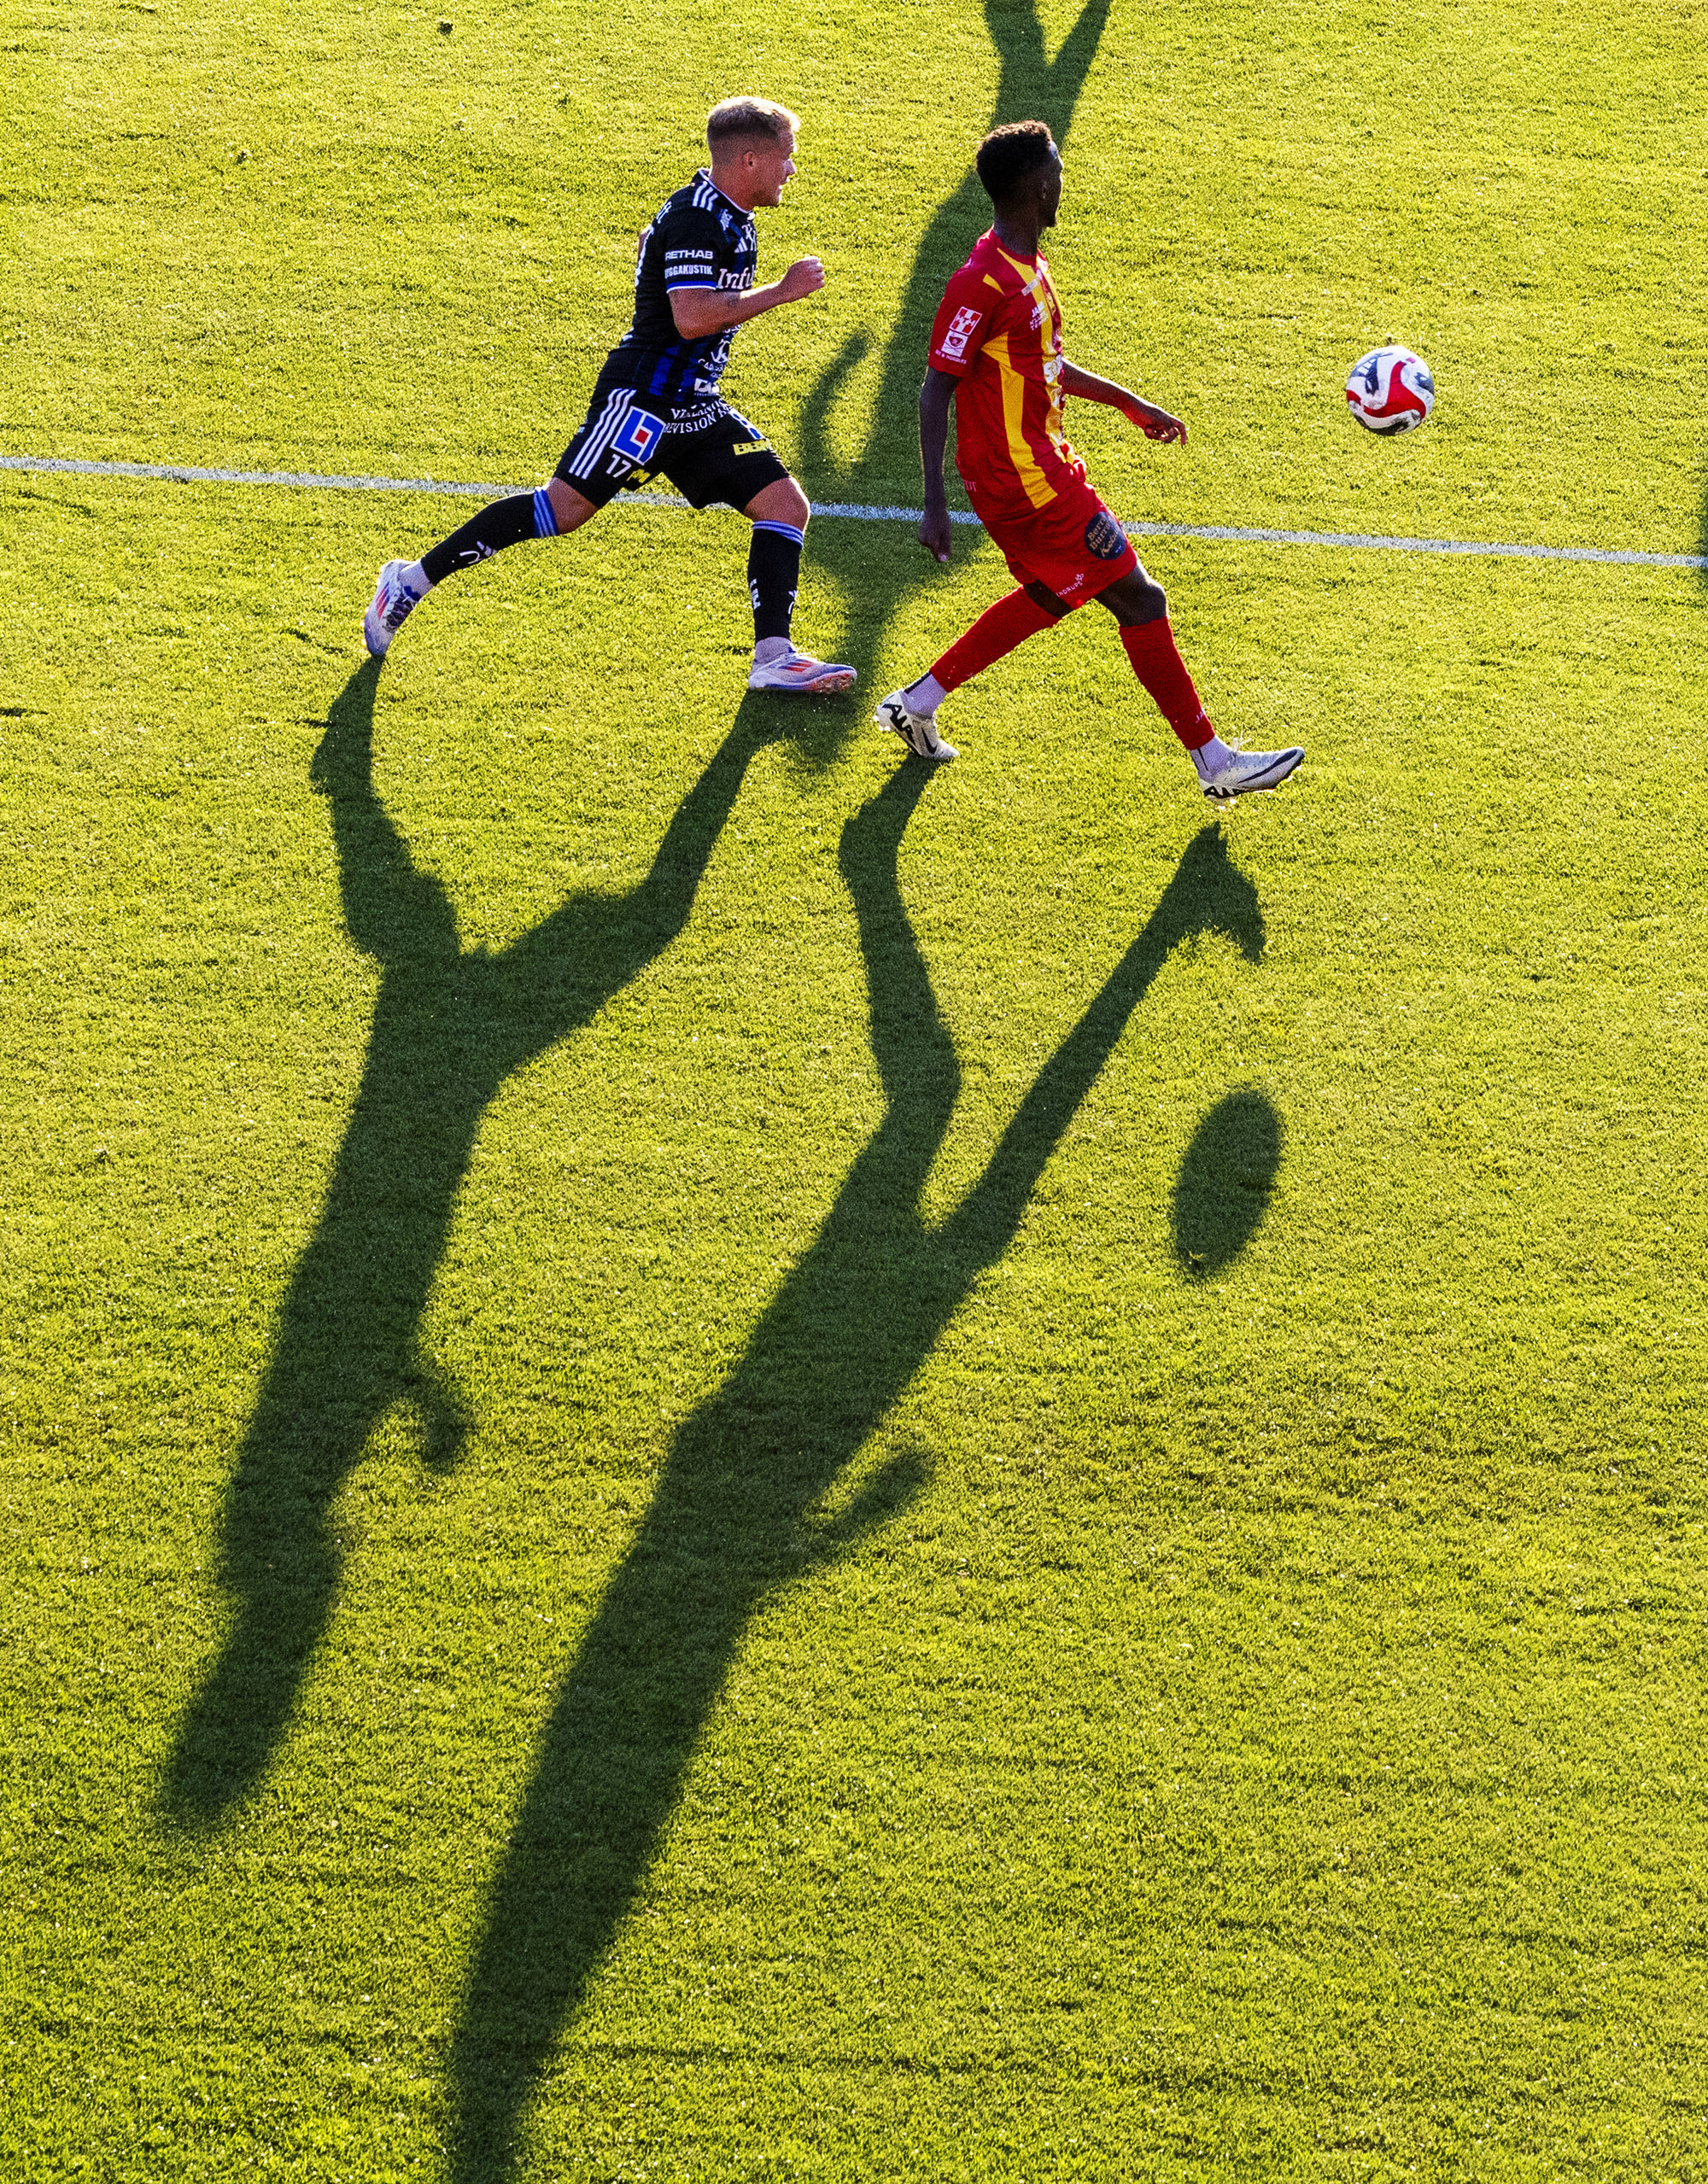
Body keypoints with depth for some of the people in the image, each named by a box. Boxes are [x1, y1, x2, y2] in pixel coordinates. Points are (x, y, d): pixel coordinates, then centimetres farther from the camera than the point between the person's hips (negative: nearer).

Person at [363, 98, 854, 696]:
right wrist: (783, 290, -22)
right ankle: (412, 580, 2)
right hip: (643, 397, -9)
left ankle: (774, 657, -4)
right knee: (562, 508, -10)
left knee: (787, 506, -1)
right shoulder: (696, 219, -18)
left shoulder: (732, 219, 12)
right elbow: (692, 317, -30)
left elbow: (651, 241, 31)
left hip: (694, 409, 9)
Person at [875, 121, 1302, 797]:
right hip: (1023, 482, -10)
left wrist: (1128, 402, 28)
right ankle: (1214, 762, 7)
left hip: (1041, 463, 10)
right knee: (1139, 600, -3)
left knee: (1049, 598, 26)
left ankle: (917, 703, 31)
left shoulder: (1028, 265, 8)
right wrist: (934, 504, -25)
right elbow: (936, 391, -22)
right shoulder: (983, 282, -23)